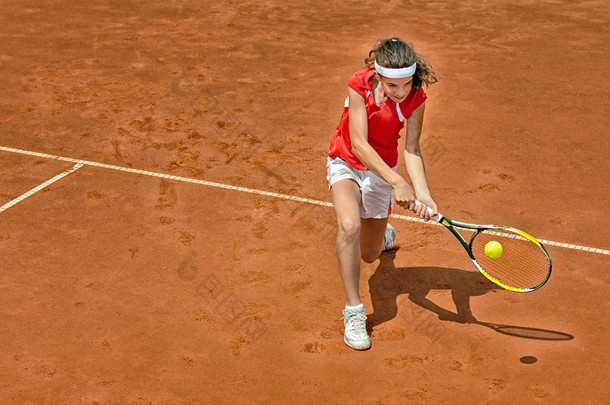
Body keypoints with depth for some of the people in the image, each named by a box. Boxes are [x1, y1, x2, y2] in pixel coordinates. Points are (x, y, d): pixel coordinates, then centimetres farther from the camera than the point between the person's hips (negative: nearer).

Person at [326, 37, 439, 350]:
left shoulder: (415, 99, -20)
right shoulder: (360, 85, -26)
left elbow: (412, 149, -20)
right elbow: (359, 144, -30)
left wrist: (422, 193, -36)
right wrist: (397, 182, -39)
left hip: (382, 171, 2)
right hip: (346, 164, -2)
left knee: (369, 255, 13)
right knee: (349, 225, -33)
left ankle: (381, 233, 53)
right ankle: (354, 312, -21)